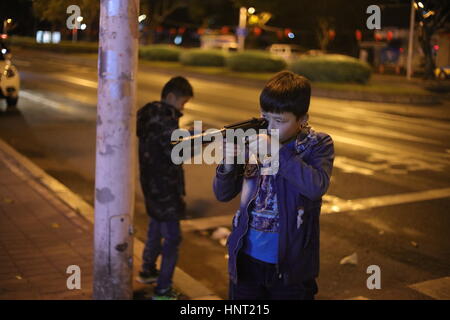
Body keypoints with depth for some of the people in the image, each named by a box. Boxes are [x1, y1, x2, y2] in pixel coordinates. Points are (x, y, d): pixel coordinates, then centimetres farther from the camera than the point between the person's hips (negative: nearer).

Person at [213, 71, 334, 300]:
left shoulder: (318, 145, -6)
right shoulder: (256, 140, 0)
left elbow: (316, 186, -25)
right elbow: (223, 194, 1)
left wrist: (275, 152, -29)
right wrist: (228, 162, -18)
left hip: (291, 265, -3)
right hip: (247, 259, 3)